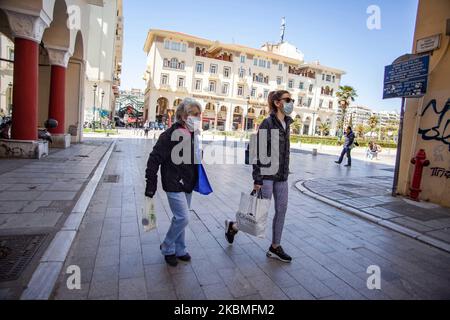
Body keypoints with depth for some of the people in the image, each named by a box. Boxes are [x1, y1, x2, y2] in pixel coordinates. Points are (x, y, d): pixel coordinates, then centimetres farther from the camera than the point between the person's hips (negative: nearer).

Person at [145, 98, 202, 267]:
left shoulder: (194, 135, 5)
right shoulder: (171, 134, -18)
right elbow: (155, 158, -17)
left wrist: (197, 180, 17)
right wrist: (151, 183, -16)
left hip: (188, 185, 7)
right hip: (173, 184, -7)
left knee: (180, 218, 17)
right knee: (183, 218, -9)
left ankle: (179, 250, 34)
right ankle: (167, 248, 17)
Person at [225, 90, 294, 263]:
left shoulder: (286, 124, 10)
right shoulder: (267, 123, -13)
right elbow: (258, 151, -15)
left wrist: (286, 173, 17)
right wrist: (257, 179, -18)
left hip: (282, 176, 8)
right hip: (267, 174, -8)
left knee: (281, 210, 9)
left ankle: (275, 247, 24)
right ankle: (232, 226, 26)